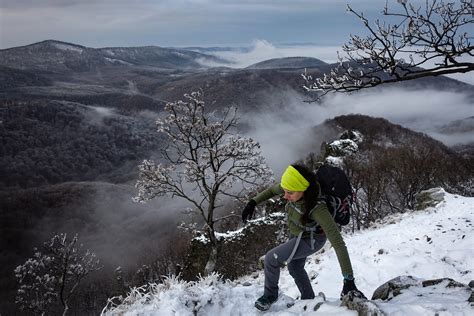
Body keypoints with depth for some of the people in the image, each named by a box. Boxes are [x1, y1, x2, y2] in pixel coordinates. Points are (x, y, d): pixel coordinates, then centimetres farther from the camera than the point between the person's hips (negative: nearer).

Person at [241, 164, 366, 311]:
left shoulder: (317, 208, -43)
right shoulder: (295, 187, -27)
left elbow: (338, 243, -41)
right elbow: (272, 190, -3)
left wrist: (349, 280, -41)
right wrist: (253, 202, -14)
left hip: (311, 239, -6)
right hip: (296, 234, 6)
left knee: (271, 258, -12)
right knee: (294, 267, 24)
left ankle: (270, 294, 16)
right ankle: (308, 299, 48)